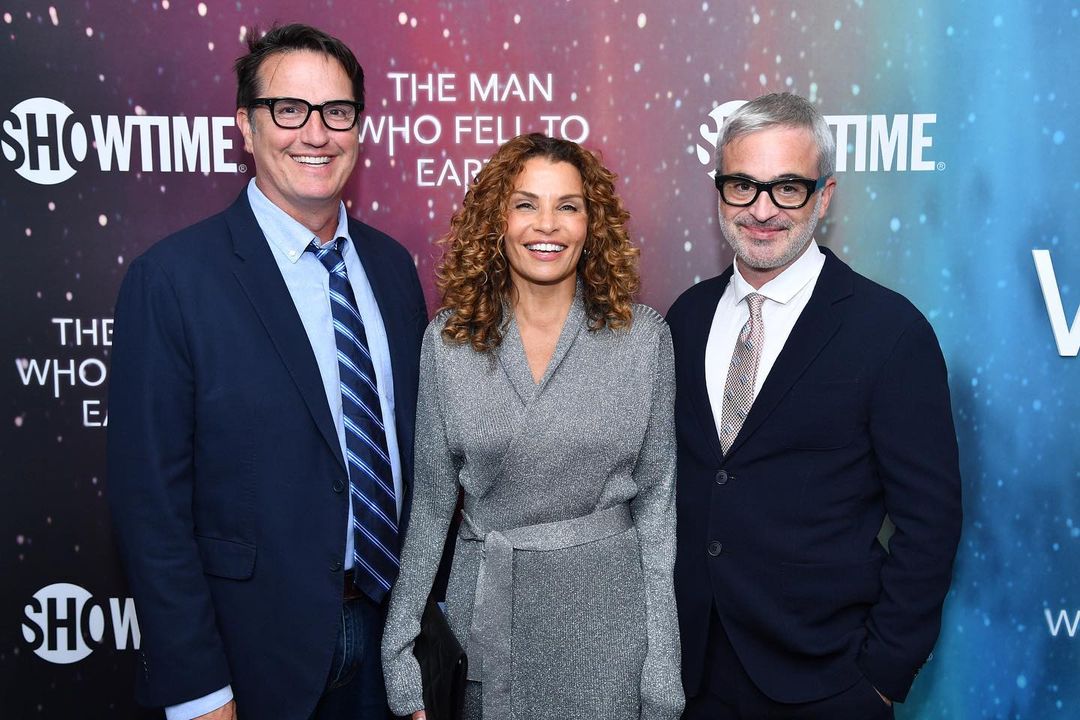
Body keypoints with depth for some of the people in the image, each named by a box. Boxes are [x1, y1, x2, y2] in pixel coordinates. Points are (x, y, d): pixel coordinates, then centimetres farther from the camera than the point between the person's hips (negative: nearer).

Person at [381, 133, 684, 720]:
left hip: (606, 605, -1)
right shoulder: (448, 339, -4)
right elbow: (431, 501, 1)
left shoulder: (642, 336, -6)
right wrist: (399, 650, 1)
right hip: (487, 608, 1)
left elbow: (657, 496, -2)